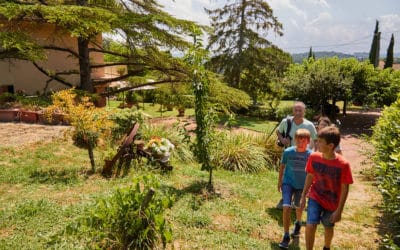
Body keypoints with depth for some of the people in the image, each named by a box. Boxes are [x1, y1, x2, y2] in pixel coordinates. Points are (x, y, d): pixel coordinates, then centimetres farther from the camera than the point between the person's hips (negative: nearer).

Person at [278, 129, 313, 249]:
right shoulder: (288, 152, -16)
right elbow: (282, 166, -1)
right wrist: (280, 181, 6)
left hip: (302, 185, 1)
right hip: (288, 183, -1)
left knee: (299, 207, 20)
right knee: (286, 207, -12)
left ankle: (298, 223, 52)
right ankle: (286, 236, 0)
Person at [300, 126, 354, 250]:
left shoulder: (343, 165, -25)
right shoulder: (313, 157, -16)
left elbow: (345, 188, -15)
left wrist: (339, 210, -12)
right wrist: (303, 196, 4)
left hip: (332, 202, -1)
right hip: (315, 198, 1)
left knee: (328, 228, 19)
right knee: (310, 226, -10)